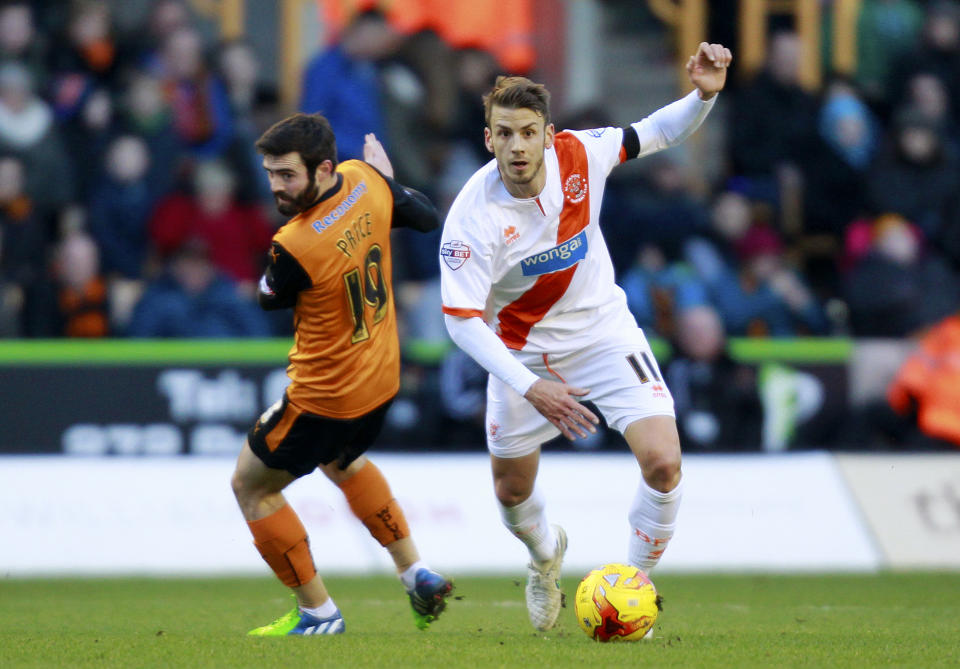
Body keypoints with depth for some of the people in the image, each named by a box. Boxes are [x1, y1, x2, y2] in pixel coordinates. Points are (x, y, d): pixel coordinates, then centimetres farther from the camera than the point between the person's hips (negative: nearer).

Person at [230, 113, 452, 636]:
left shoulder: (294, 246, -33)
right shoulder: (365, 180, -14)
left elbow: (270, 299, -9)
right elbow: (427, 218, 7)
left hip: (325, 400, -8)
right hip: (381, 379, 8)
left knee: (251, 487, 12)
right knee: (342, 462, 36)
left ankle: (317, 612, 16)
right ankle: (418, 575, 31)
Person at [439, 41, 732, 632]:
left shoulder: (578, 155, -19)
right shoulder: (473, 217, -28)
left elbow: (658, 134, -2)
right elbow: (461, 320, -27)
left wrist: (704, 95, -22)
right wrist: (531, 388, -37)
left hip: (604, 333, 1)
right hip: (524, 351, -1)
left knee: (663, 462, -17)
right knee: (513, 493, 13)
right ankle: (546, 551, 52)